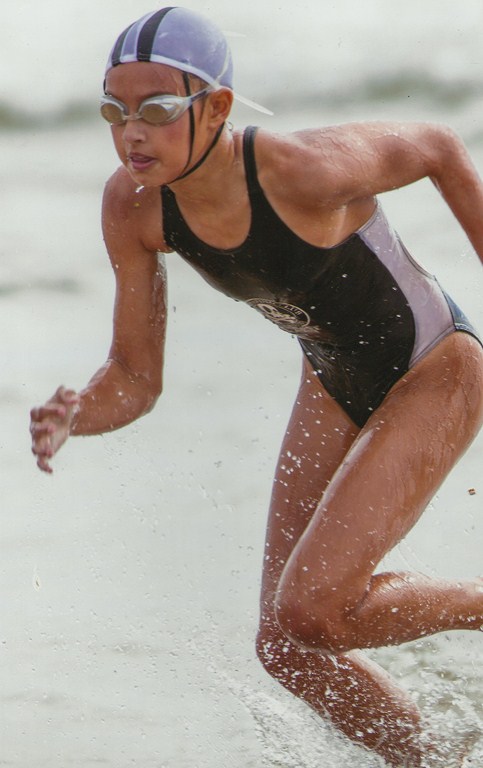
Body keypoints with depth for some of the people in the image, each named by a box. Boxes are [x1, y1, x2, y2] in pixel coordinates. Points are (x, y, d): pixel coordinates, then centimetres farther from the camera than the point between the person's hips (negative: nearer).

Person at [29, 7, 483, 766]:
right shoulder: (133, 206, -19)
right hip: (336, 384, 6)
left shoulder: (302, 169, -36)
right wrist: (72, 418, -32)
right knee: (288, 649, 6)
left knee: (310, 610, -18)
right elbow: (135, 381, -10)